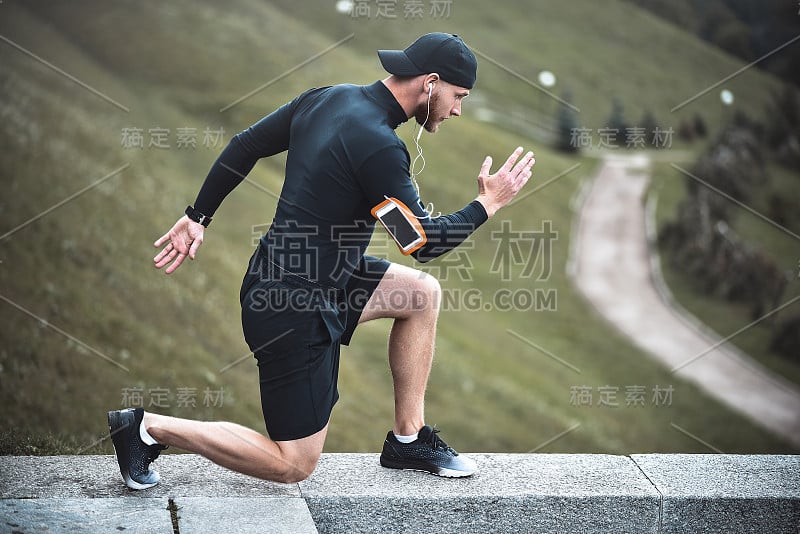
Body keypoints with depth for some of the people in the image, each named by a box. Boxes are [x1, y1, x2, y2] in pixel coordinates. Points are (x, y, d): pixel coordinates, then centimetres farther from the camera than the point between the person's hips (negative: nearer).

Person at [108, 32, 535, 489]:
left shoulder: (327, 99, 3)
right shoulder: (377, 144, -24)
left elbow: (245, 145, 10)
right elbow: (423, 242, -19)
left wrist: (198, 217, 18)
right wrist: (488, 204, -6)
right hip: (295, 309, -10)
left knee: (424, 293, 14)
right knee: (294, 465, 2)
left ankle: (408, 439, 21)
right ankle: (148, 428, 5)